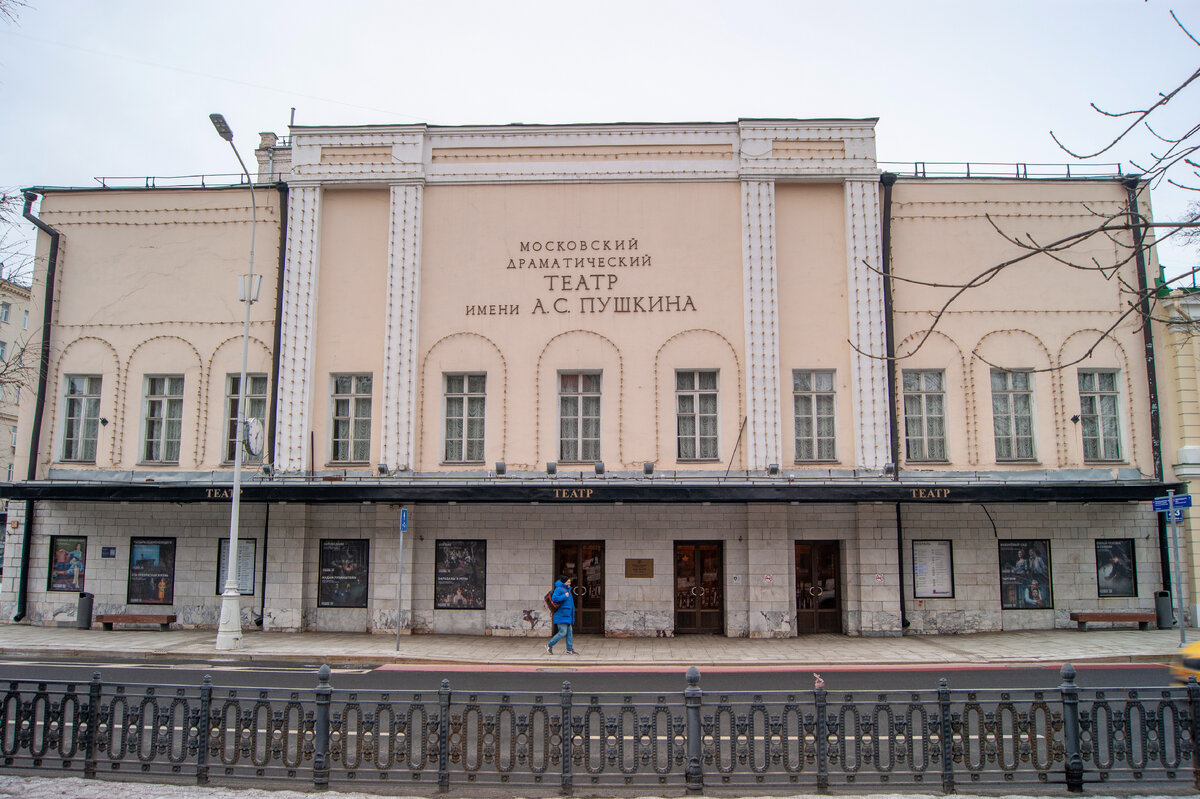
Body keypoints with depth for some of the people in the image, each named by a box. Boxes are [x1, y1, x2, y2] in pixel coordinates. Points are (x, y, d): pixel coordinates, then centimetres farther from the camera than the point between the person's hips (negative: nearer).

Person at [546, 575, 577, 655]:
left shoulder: (567, 589, 18)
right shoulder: (559, 589, -11)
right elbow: (554, 598, -24)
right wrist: (565, 596, -19)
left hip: (568, 616, 9)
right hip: (561, 616, -9)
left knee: (569, 632, 6)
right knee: (562, 633, -10)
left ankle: (570, 649, 9)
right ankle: (549, 645, 3)